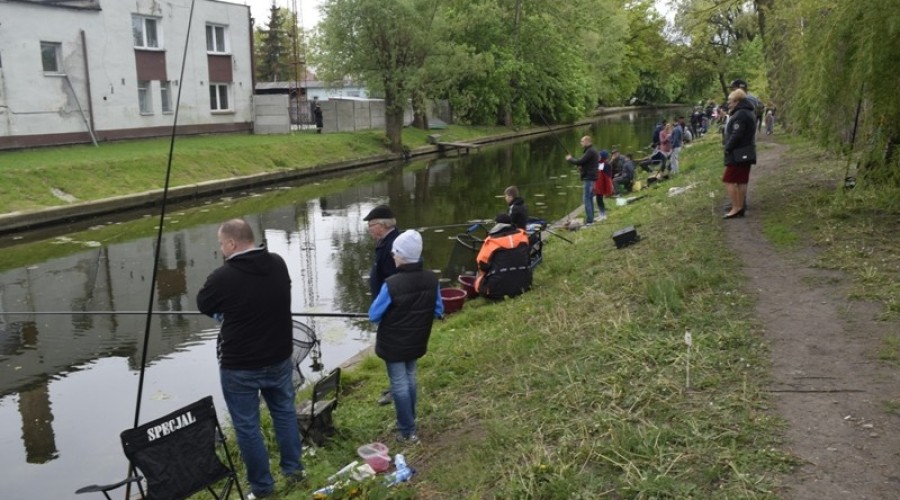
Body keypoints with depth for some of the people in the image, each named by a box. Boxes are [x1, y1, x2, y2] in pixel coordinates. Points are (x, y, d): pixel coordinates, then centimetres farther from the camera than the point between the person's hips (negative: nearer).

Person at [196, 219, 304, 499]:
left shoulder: (223, 277, -22)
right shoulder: (278, 264, -5)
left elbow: (204, 306, -2)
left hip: (240, 366, -5)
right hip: (280, 358, 6)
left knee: (247, 426, 10)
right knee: (284, 411, 22)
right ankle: (293, 468, 34)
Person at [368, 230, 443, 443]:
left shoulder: (392, 284, -27)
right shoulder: (432, 279, -10)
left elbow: (374, 316, -15)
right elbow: (438, 311, 2)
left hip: (393, 344, -5)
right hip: (417, 342, 5)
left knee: (399, 384, 7)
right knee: (410, 379, 23)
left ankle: (408, 432, 14)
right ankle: (409, 421, 37)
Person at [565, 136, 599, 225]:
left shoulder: (590, 152, -16)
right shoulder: (592, 151, 17)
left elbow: (580, 161, -20)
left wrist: (570, 159, -4)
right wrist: (582, 167, 7)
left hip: (588, 178, -10)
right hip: (591, 178, 10)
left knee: (586, 199, -10)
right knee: (590, 199, 14)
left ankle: (589, 220, -11)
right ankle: (590, 219, 19)